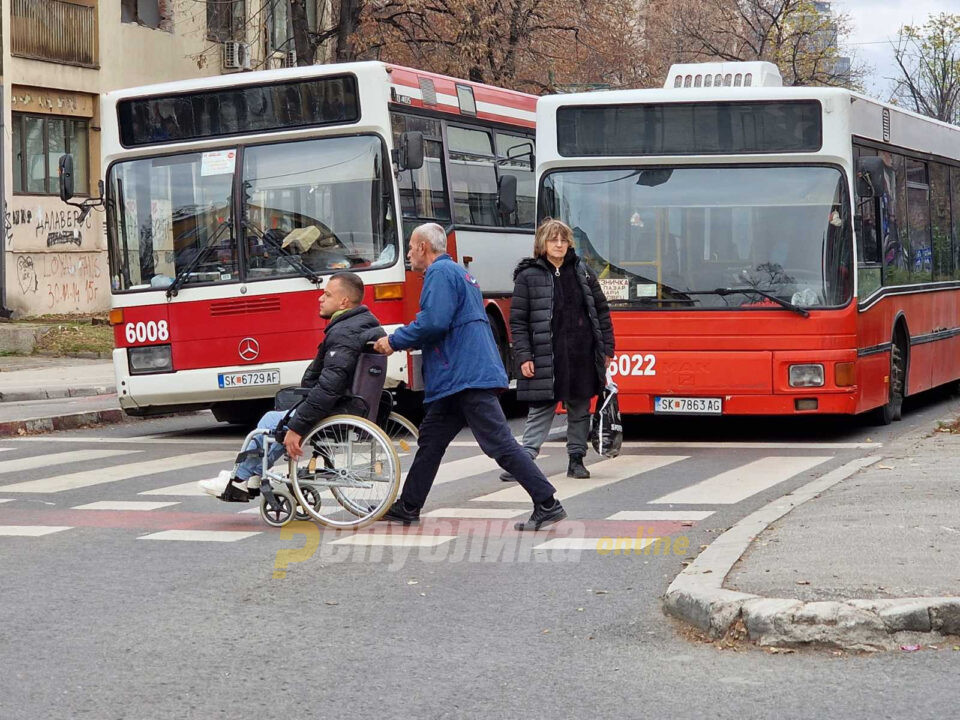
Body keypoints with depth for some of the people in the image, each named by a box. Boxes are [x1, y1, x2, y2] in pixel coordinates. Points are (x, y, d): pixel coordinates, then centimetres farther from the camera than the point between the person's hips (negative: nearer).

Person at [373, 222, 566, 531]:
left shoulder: (440, 272, -9)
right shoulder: (458, 272, 24)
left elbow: (434, 323, -21)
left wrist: (394, 341, -9)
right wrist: (398, 341, 23)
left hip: (467, 376, -11)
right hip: (461, 378, 11)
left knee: (500, 443, -12)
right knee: (431, 439, 15)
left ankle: (548, 504, -13)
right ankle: (408, 508, 22)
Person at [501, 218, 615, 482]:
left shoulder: (583, 272, 11)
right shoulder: (528, 277, -1)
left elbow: (601, 311, 14)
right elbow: (518, 320, -3)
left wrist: (607, 348, 9)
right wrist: (523, 356, -10)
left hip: (582, 355, 4)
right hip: (546, 357, -3)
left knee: (580, 409, 9)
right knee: (541, 410, -5)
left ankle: (576, 459, 18)